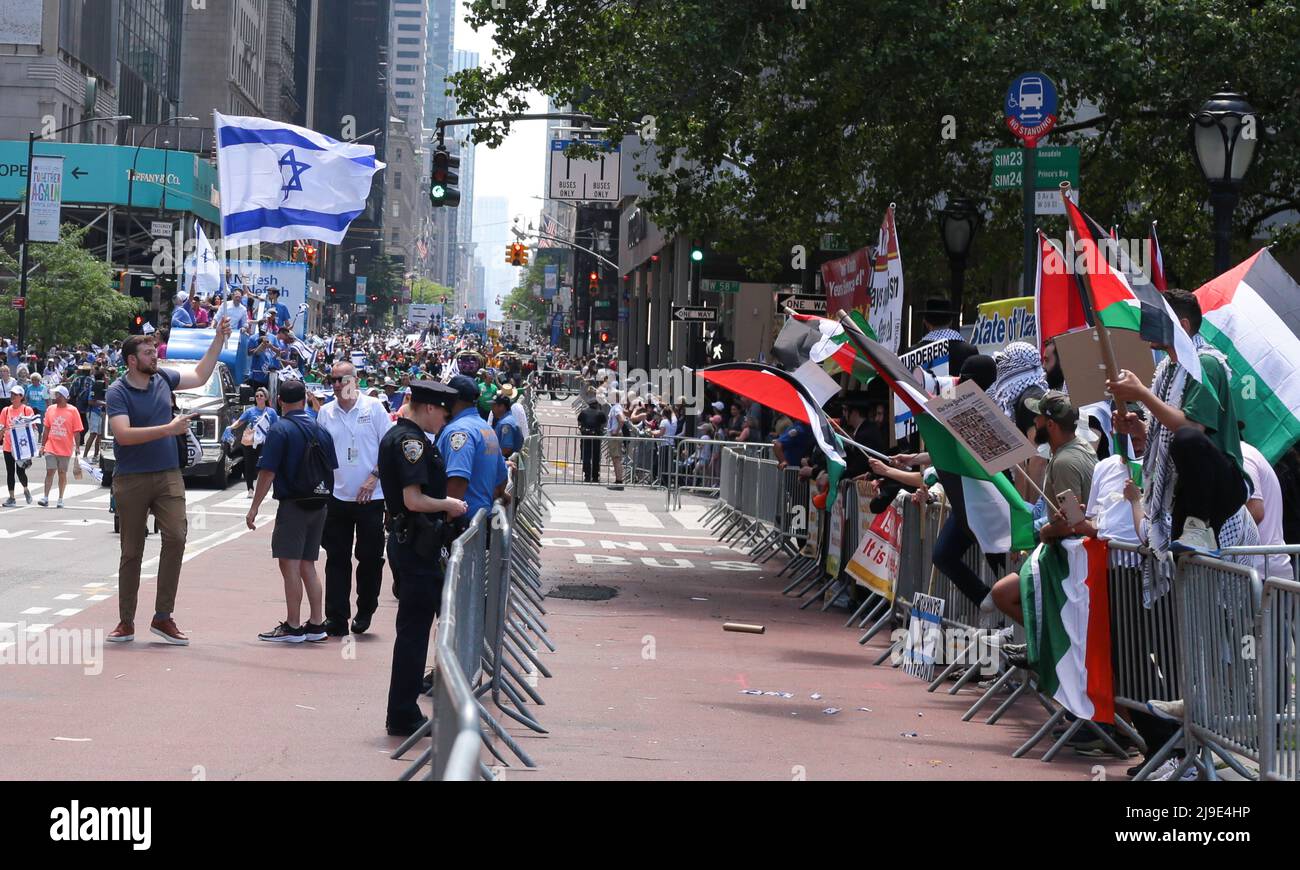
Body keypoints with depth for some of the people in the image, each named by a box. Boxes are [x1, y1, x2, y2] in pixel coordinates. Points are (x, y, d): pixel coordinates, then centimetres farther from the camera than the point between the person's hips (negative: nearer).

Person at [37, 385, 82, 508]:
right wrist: (43, 445, 9)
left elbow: (76, 431, -4)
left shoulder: (72, 411, -4)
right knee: (49, 472, -4)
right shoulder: (50, 409, 5)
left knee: (62, 473, 7)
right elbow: (46, 429, 11)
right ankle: (45, 498, -6)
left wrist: (77, 447, -8)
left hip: (65, 449, -2)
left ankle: (60, 499, 15)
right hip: (51, 448, 2)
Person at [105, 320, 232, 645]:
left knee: (176, 537, -14)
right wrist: (170, 429, -23)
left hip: (168, 475, 4)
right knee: (131, 552, 4)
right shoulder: (118, 392, -9)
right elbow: (123, 434, -22)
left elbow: (199, 376, 24)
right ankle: (126, 622, 14)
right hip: (131, 480, -3)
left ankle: (163, 617, -6)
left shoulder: (163, 378, 7)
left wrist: (219, 340, 18)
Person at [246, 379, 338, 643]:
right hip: (319, 505, 6)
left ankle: (293, 626, -3)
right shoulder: (321, 431, 9)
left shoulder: (280, 430, -9)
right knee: (307, 566, 13)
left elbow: (267, 473, -13)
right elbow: (331, 470, 14)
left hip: (293, 505, -6)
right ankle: (316, 624, 12)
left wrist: (254, 508, -9)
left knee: (290, 565, -3)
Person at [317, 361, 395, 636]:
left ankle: (365, 611, 21)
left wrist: (374, 477, -12)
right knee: (337, 558, 2)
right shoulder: (325, 413, 7)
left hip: (370, 497, -2)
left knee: (370, 556, 5)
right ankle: (336, 618, 5)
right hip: (337, 496, 2)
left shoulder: (373, 407, -2)